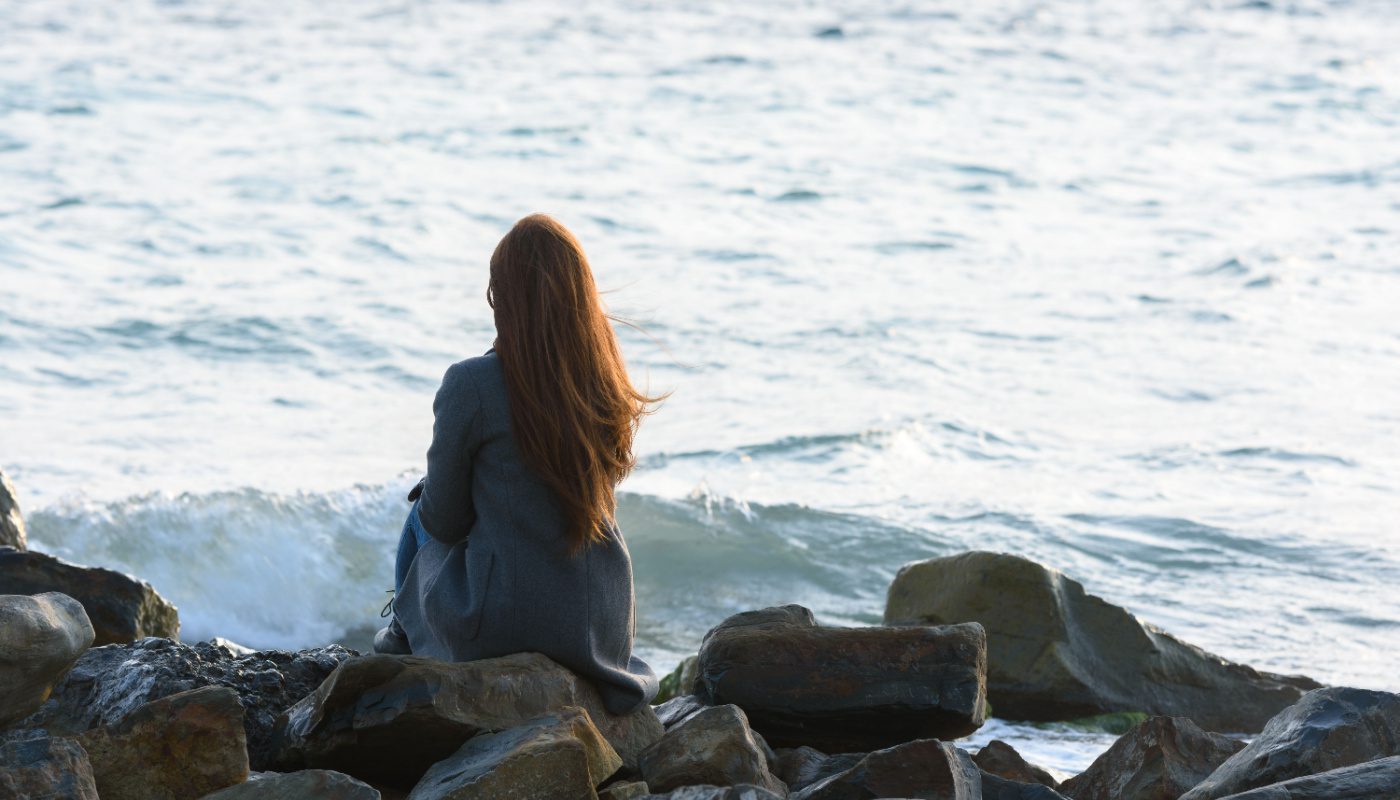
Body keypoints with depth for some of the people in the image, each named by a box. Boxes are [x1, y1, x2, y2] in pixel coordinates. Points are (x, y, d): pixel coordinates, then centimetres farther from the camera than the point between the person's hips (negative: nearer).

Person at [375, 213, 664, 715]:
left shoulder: (470, 385, -18)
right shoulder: (608, 385, -3)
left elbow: (444, 520, -6)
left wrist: (429, 499, 17)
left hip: (498, 627, -4)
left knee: (421, 521, 28)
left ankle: (404, 636, 48)